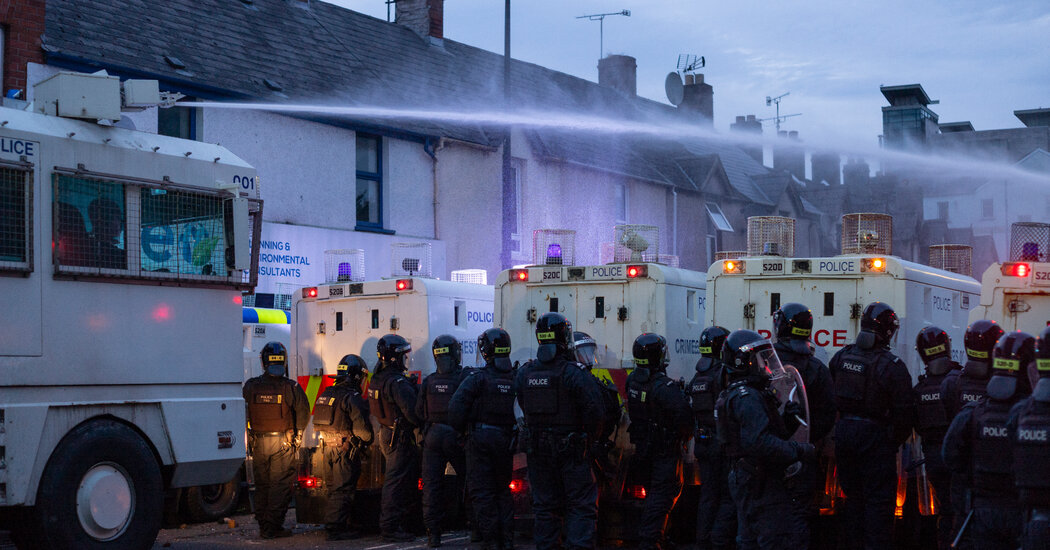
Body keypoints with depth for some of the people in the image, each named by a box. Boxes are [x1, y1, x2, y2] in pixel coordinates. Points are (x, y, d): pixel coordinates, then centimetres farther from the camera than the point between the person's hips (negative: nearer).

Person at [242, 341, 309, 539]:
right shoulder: (290, 387, -10)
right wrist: (297, 434, 10)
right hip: (283, 442, -3)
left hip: (258, 443, 3)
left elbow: (243, 414, 3)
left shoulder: (250, 386, -4)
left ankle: (263, 525, 19)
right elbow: (303, 413, -5)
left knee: (261, 485, 14)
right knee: (280, 484, 3)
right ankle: (273, 527, 0)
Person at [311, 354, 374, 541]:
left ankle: (331, 525, 23)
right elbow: (362, 426, -17)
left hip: (328, 448, 8)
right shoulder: (352, 397, -14)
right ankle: (336, 529, -4)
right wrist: (368, 439, 2)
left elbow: (320, 421, 20)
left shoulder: (326, 394, 13)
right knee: (343, 490, -4)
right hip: (346, 449, -8)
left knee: (334, 489, 17)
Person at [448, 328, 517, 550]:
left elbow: (456, 406, -15)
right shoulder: (516, 377, 1)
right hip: (505, 440, 4)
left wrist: (459, 430, 1)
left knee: (482, 491, 2)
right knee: (503, 490, 16)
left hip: (480, 438, -4)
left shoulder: (478, 377, -11)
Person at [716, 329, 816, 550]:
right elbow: (759, 443, -29)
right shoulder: (747, 398, -17)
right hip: (761, 485, -11)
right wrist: (800, 451, -22)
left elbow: (768, 432, 19)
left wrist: (788, 419, 4)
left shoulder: (742, 395, 17)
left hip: (745, 482, 11)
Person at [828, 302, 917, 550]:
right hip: (875, 437, -6)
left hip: (844, 431, 6)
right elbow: (904, 411, -12)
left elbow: (829, 398, 9)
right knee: (879, 498, 2)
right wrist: (896, 440, 2)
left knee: (853, 493, 16)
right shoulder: (892, 366, -15)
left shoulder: (841, 356, 3)